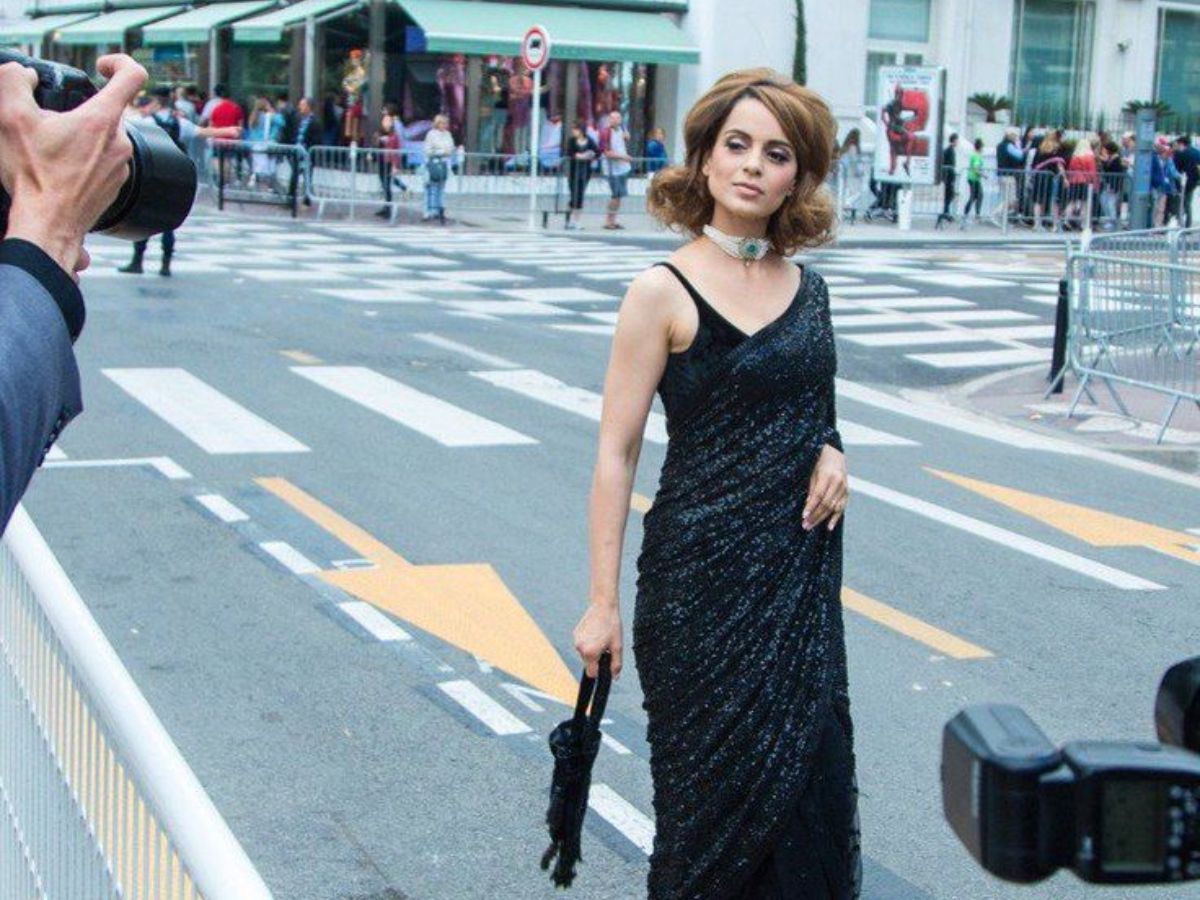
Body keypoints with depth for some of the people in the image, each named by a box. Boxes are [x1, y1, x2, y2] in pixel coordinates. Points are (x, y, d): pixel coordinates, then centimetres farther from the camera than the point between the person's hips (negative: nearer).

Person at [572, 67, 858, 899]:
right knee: (717, 779, 3)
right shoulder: (665, 293, -9)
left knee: (809, 768, 7)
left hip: (803, 564, 5)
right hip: (703, 572, -5)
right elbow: (617, 453, -9)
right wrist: (603, 603, -12)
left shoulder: (808, 287, 7)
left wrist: (833, 451, -2)